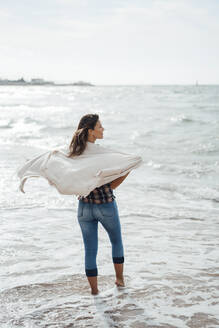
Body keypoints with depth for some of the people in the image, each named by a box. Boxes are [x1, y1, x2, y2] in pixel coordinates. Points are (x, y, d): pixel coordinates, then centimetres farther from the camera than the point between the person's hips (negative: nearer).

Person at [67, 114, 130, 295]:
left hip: (84, 207, 4)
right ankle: (120, 279, 36)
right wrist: (128, 170, -17)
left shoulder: (74, 153, -5)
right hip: (106, 206, -3)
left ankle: (94, 289, 18)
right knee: (116, 241, 23)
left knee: (90, 250, 12)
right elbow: (111, 186, -15)